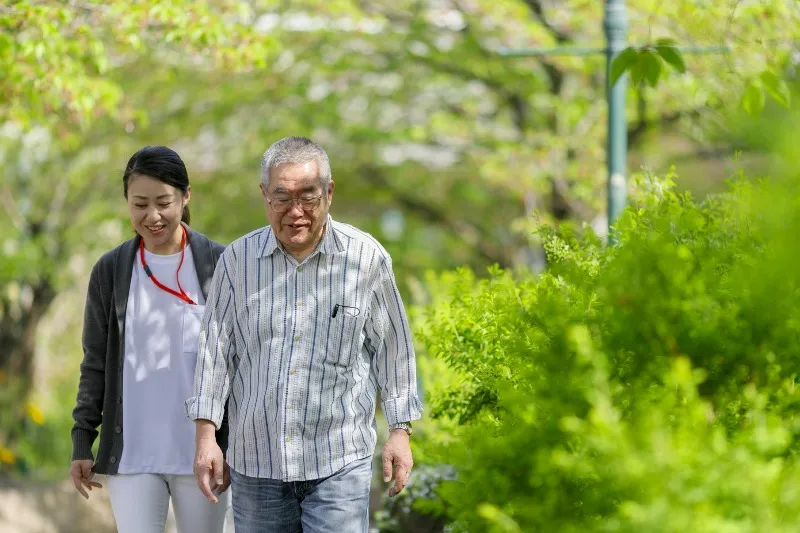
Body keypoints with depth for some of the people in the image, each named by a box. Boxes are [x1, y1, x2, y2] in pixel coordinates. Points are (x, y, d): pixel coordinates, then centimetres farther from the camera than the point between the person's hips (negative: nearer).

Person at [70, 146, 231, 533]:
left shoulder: (217, 265, 0)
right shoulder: (110, 271, 4)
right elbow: (95, 364, 9)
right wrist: (82, 441, 4)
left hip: (200, 452, -1)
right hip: (131, 455, 1)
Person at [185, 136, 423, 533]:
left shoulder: (366, 258, -2)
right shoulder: (237, 260, 2)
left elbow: (391, 347, 5)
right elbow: (216, 348, 4)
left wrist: (400, 432, 5)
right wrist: (206, 435, 0)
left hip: (339, 463, -2)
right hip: (255, 462, 2)